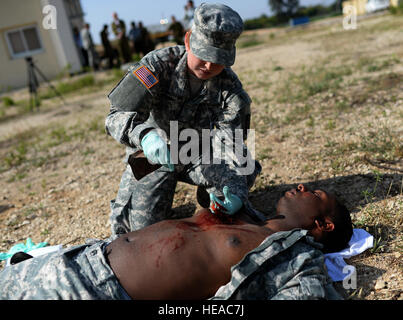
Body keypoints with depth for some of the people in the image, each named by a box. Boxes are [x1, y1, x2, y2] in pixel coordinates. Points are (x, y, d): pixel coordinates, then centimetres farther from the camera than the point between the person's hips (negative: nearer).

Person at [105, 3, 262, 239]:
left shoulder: (230, 88, -16)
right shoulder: (159, 64, -23)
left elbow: (230, 144, -22)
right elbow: (118, 115, -30)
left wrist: (236, 191, -40)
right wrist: (145, 135, -53)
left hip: (199, 154, 2)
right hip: (153, 155, -1)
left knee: (245, 170, -20)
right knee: (142, 226, -10)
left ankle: (209, 195, 12)